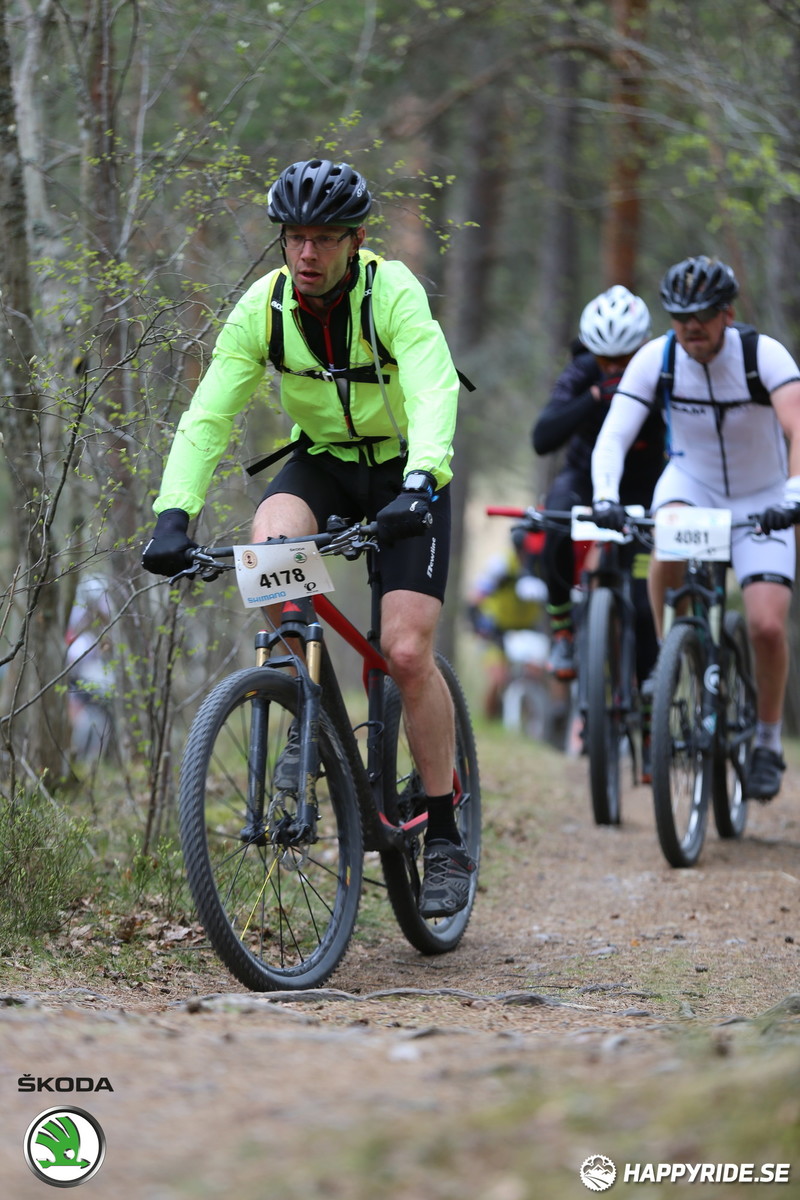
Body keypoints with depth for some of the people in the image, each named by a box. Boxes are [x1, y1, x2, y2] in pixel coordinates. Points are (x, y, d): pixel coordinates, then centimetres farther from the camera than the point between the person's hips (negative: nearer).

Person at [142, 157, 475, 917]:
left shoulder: (394, 293, -25)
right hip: (321, 460, 3)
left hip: (404, 470, -3)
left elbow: (433, 392, -38)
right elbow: (208, 414, -18)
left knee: (407, 653, -15)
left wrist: (419, 481, -56)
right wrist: (174, 514, -32)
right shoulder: (262, 307, -15)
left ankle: (445, 839, -1)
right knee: (268, 541, -32)